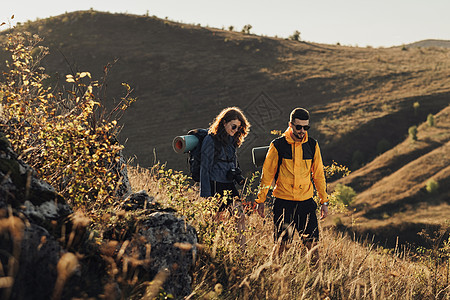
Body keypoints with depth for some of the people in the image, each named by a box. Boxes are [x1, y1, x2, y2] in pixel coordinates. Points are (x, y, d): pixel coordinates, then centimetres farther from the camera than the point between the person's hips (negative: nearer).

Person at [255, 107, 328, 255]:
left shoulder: (312, 145, 5)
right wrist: (260, 200, 4)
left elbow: (318, 175, 12)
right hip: (283, 202, -2)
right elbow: (267, 175, 3)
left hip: (306, 201, 3)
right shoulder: (277, 145, -4)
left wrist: (324, 201, 12)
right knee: (282, 244, -1)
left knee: (312, 243, -1)